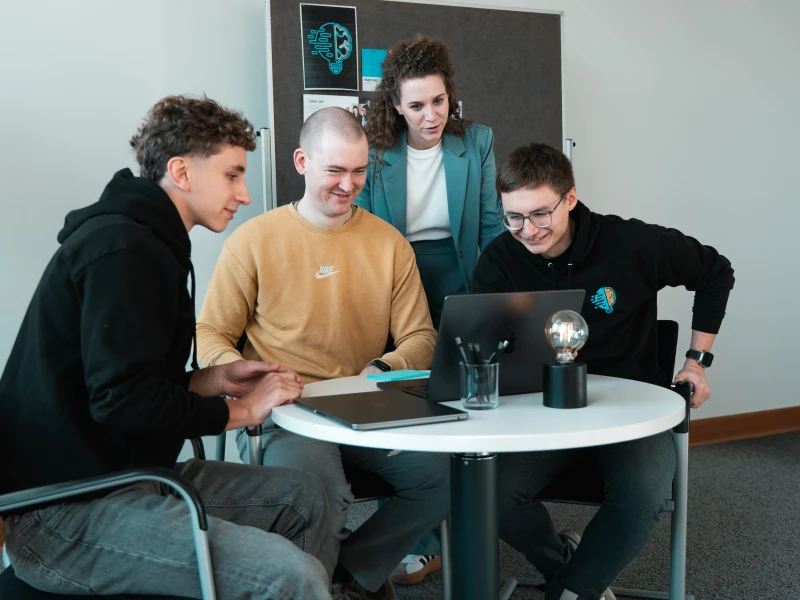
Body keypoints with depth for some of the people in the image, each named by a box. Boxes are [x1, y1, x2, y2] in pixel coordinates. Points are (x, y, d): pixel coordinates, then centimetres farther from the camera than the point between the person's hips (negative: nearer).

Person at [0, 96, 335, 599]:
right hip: (62, 515, -11)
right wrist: (241, 410, -11)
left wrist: (211, 380, 7)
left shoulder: (142, 240, 17)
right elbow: (122, 400, -24)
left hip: (114, 473, 11)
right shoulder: (123, 249, -16)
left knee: (304, 496, 11)